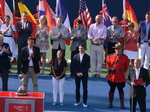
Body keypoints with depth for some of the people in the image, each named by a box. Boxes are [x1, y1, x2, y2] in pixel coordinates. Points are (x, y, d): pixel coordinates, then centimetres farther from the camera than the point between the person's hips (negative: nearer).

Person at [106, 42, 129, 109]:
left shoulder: (125, 57, -2)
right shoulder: (110, 57, 1)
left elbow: (126, 68, 5)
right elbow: (107, 66, 8)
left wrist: (120, 71, 0)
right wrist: (111, 69, -3)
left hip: (121, 78, -1)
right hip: (112, 77, 1)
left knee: (121, 90, 9)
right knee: (111, 90, 10)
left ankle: (122, 104, 18)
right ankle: (110, 103, 18)